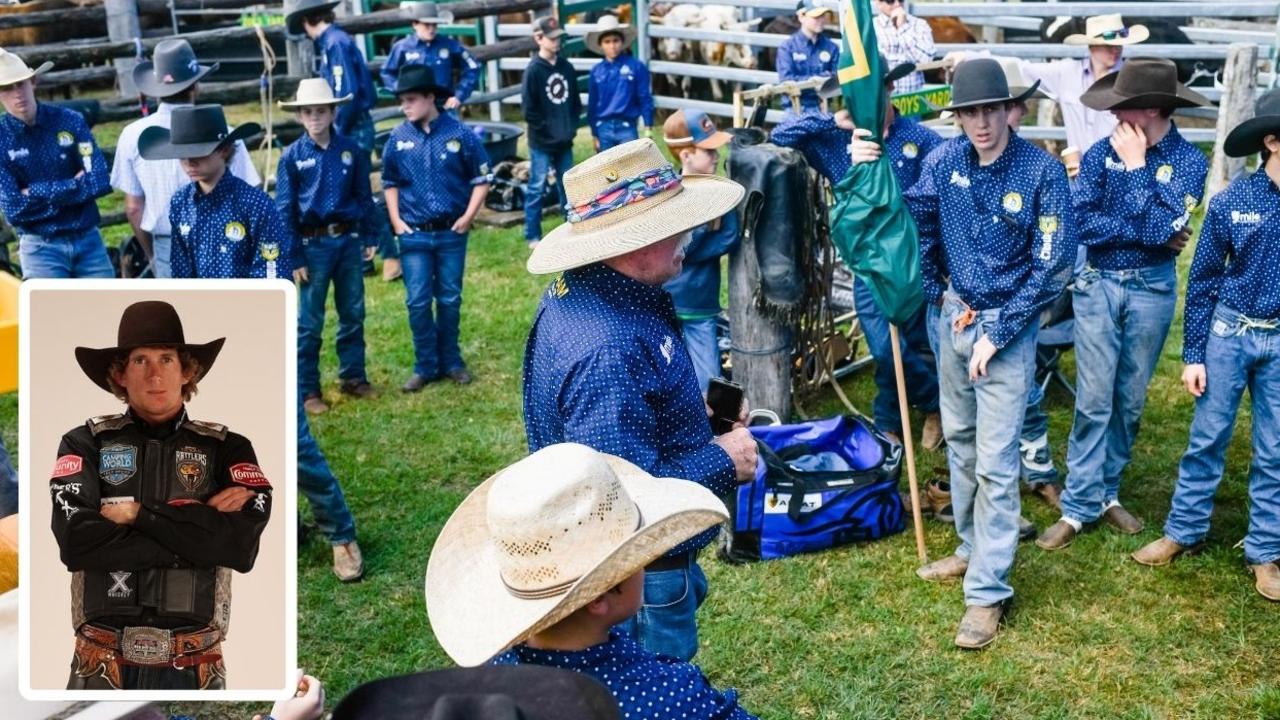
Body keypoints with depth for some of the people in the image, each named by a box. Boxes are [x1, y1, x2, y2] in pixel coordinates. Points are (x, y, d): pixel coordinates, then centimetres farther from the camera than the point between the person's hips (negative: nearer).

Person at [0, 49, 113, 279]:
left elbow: (101, 181, -12)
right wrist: (74, 186, -12)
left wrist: (39, 193, -14)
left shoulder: (70, 121, -3)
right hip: (40, 248, -2)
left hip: (88, 239, 2)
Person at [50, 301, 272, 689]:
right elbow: (76, 540, -13)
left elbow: (242, 544, -12)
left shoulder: (227, 448, 3)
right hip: (103, 666, 0)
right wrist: (197, 526, -12)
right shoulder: (86, 443, 3)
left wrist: (138, 513, -10)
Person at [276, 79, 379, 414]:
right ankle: (307, 390, 13)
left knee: (353, 314, 12)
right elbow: (284, 210, -3)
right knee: (310, 322, 3)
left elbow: (364, 197, 9)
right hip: (313, 245, -2)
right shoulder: (292, 157, -4)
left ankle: (353, 377, 27)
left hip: (349, 241, 3)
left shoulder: (351, 150, 2)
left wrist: (371, 237, 8)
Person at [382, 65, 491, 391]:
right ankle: (425, 366, 14)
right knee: (417, 302, 1)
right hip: (414, 235, 1)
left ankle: (451, 361, 24)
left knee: (450, 300, 10)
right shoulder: (398, 138, 0)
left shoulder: (459, 133, -6)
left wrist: (468, 216, -7)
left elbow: (481, 179, 1)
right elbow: (390, 182, 12)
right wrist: (396, 221, 2)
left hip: (452, 233, -1)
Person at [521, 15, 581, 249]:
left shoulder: (567, 68, 7)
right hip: (542, 142, -5)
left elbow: (575, 101, 15)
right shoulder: (533, 70, -10)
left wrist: (572, 126, 5)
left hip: (565, 141, 5)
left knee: (567, 185, 13)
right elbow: (529, 110, -11)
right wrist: (547, 130, -10)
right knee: (537, 187, 0)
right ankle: (533, 236, 8)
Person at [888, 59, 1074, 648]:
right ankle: (973, 548, 35)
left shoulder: (1042, 171, -15)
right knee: (959, 441, 17)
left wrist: (995, 332, -16)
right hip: (954, 316, 5)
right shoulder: (945, 161, -3)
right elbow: (912, 219, 11)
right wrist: (935, 292, 8)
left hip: (1008, 326, -5)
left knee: (995, 461, -5)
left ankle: (989, 591, 1)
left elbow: (1051, 268, -14)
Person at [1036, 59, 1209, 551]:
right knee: (1094, 400, 0)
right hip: (1098, 284, 0)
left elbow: (1161, 228, -20)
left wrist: (1136, 166, -17)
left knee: (1129, 401, 11)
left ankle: (1106, 491, 26)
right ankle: (1080, 504, 7)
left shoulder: (1188, 160, -7)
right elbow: (1082, 223, -12)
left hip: (1153, 290, 0)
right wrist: (1146, 232, -16)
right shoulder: (1101, 154, -4)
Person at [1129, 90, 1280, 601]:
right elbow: (1203, 278, -1)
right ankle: (1183, 531, 24)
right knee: (1207, 439, 10)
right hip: (1228, 332, -1)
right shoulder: (1231, 201, -7)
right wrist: (1193, 354, -2)